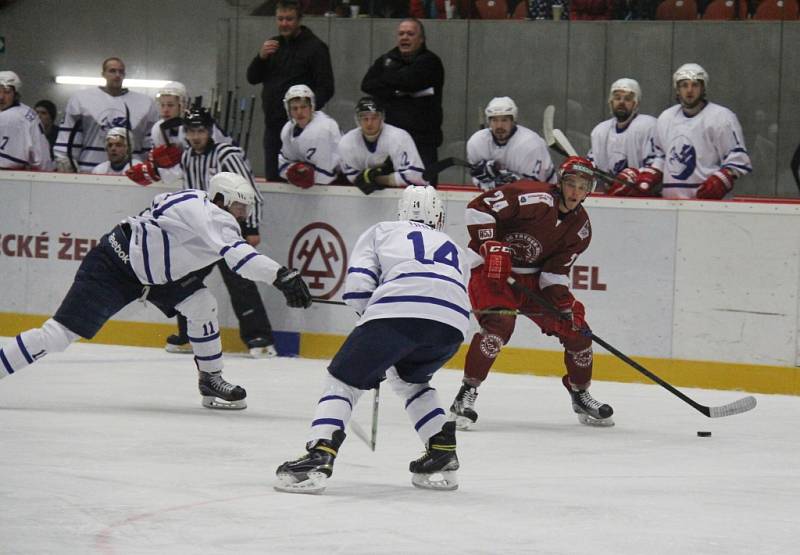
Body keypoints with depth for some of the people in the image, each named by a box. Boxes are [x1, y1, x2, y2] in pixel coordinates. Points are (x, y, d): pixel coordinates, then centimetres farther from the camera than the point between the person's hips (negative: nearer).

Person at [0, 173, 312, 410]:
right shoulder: (209, 215, -27)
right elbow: (236, 255, -42)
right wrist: (283, 277, -48)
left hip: (153, 269, 10)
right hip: (112, 266, -10)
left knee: (201, 304, -4)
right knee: (61, 333, -12)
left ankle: (210, 381, 7)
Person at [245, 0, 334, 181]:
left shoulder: (315, 47, -4)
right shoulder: (273, 45, 17)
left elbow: (326, 89, -8)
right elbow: (252, 78, 13)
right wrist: (261, 57, -6)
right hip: (272, 124, 7)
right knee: (272, 178, 10)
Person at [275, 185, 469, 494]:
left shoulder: (382, 231, 29)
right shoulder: (454, 250, 40)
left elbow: (357, 287, 13)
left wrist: (372, 315, 30)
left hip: (397, 309, -4)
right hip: (454, 324, 4)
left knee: (344, 379, 7)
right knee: (407, 378, 33)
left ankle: (319, 457, -14)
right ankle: (443, 452, 24)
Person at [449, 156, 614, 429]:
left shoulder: (580, 227, -1)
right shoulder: (534, 197, -22)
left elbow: (557, 270, -1)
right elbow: (479, 207, -24)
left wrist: (564, 302, -15)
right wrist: (490, 246, -31)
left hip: (532, 279, 7)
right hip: (492, 271, -7)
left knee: (575, 327, 3)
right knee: (499, 324, -31)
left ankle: (581, 396, 23)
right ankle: (466, 394, -23)